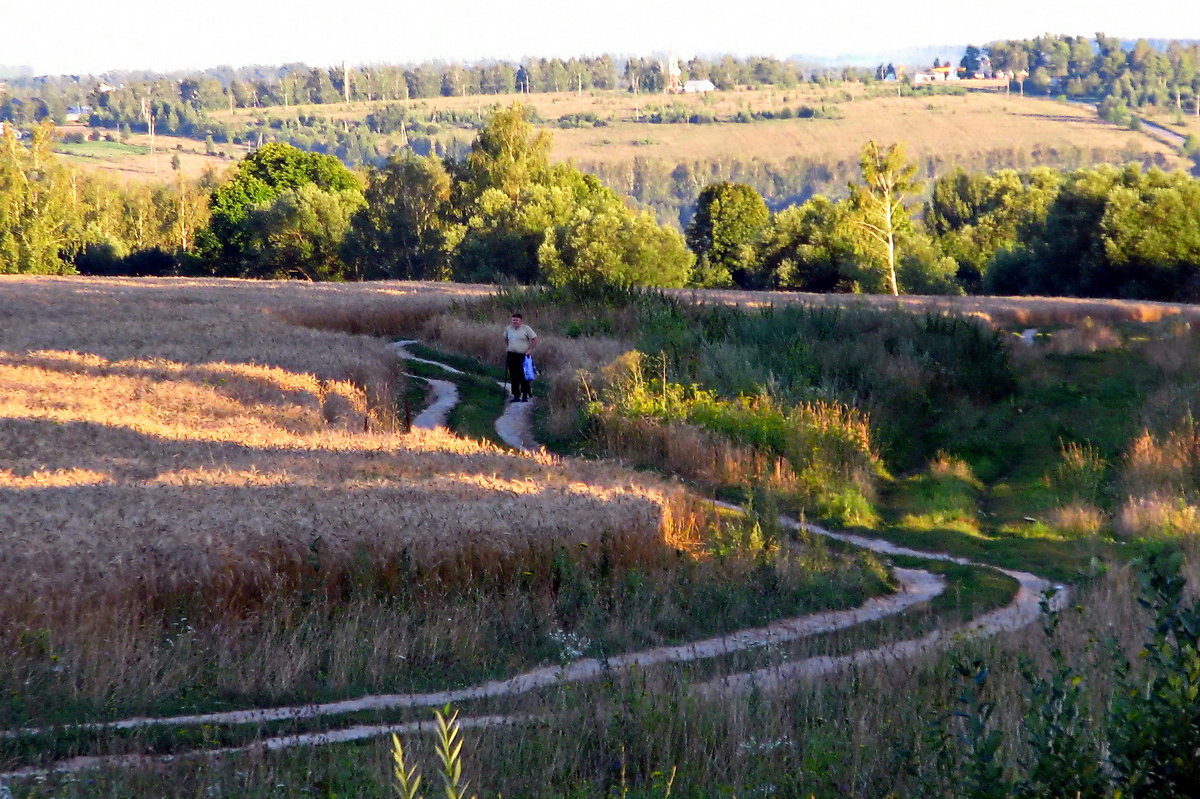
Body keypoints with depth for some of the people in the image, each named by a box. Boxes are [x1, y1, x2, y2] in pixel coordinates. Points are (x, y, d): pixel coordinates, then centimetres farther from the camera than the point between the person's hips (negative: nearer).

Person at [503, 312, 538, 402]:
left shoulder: (526, 329, -3)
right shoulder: (508, 328, 10)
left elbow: (535, 339, -3)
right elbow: (505, 339, 27)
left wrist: (530, 350, -9)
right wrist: (510, 346, 15)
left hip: (523, 356, -4)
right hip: (511, 356, 4)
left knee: (524, 377, -5)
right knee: (514, 377, 5)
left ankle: (525, 396, 0)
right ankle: (516, 396, 11)